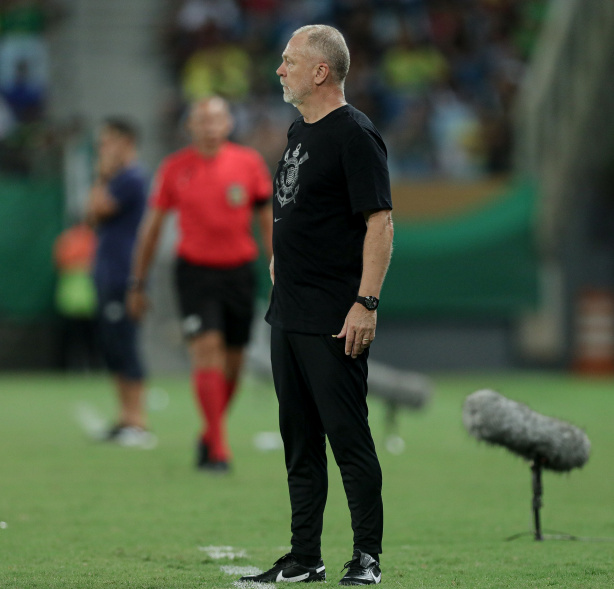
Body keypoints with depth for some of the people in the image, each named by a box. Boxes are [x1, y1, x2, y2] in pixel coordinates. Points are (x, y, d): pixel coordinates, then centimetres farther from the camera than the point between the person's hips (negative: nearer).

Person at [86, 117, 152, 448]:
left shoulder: (130, 178, -14)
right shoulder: (120, 178, 17)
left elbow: (96, 210, -15)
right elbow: (93, 215, 19)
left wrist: (102, 177, -5)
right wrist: (103, 177, 13)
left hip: (122, 275, -11)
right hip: (109, 275, 11)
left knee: (122, 344, -11)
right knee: (112, 348, 12)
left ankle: (137, 422, -11)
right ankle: (126, 419, 17)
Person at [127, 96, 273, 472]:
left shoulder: (250, 163, 1)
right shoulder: (175, 169, 0)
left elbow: (268, 221, 7)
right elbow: (153, 226, 8)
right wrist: (139, 284, 9)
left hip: (238, 271, 2)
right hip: (194, 269, -2)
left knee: (232, 362, 6)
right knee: (207, 349, -16)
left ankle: (209, 436, 29)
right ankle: (218, 449, -16)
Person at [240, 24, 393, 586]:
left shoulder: (355, 135, -13)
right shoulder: (299, 131, 15)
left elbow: (380, 222, -17)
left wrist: (365, 304, -22)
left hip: (334, 322, -9)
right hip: (288, 317, 9)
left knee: (348, 437, -5)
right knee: (299, 441, 12)